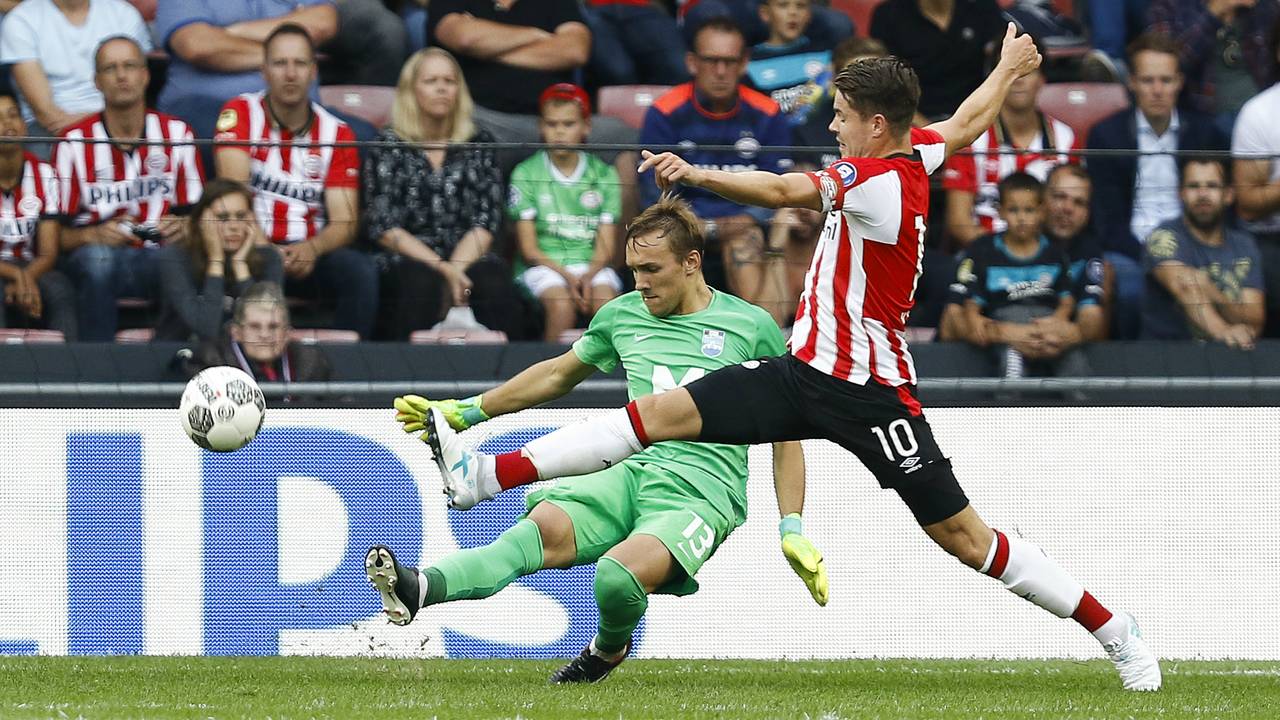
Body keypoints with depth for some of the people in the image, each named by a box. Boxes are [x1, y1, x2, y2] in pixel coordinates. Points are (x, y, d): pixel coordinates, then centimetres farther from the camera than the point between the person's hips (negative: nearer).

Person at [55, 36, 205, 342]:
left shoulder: (176, 133, 9)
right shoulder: (74, 142, 3)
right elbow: (57, 233, 1)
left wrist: (183, 227, -11)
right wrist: (93, 235, -19)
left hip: (160, 260, 1)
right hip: (97, 256, -1)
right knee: (97, 258, -39)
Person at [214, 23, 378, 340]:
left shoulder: (336, 134, 5)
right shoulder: (241, 114, -1)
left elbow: (344, 222, -1)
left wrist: (311, 249, -23)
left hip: (309, 253, 3)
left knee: (360, 270, -27)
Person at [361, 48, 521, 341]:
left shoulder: (478, 143, 16)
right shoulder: (389, 147, 9)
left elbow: (487, 221, 7)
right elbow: (383, 228, 0)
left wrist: (456, 268, -11)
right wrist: (442, 269, -12)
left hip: (467, 259, 2)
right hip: (406, 260, -2)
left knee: (495, 279, -32)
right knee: (422, 281, -37)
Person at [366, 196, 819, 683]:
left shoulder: (752, 327, 4)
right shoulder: (623, 316, 17)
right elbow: (559, 374, 34)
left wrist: (792, 531, 2)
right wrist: (465, 412, 33)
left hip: (702, 494, -4)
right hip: (630, 474, 4)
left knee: (620, 576, -33)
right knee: (546, 526, -29)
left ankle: (609, 648, 3)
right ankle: (418, 590, -51)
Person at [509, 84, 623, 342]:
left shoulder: (603, 175, 10)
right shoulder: (526, 173, 5)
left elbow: (606, 248, 5)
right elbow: (528, 248, 1)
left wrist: (588, 277, -16)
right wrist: (567, 276, -15)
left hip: (592, 266, 1)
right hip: (543, 266, -1)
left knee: (605, 301, -31)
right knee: (561, 305, -32)